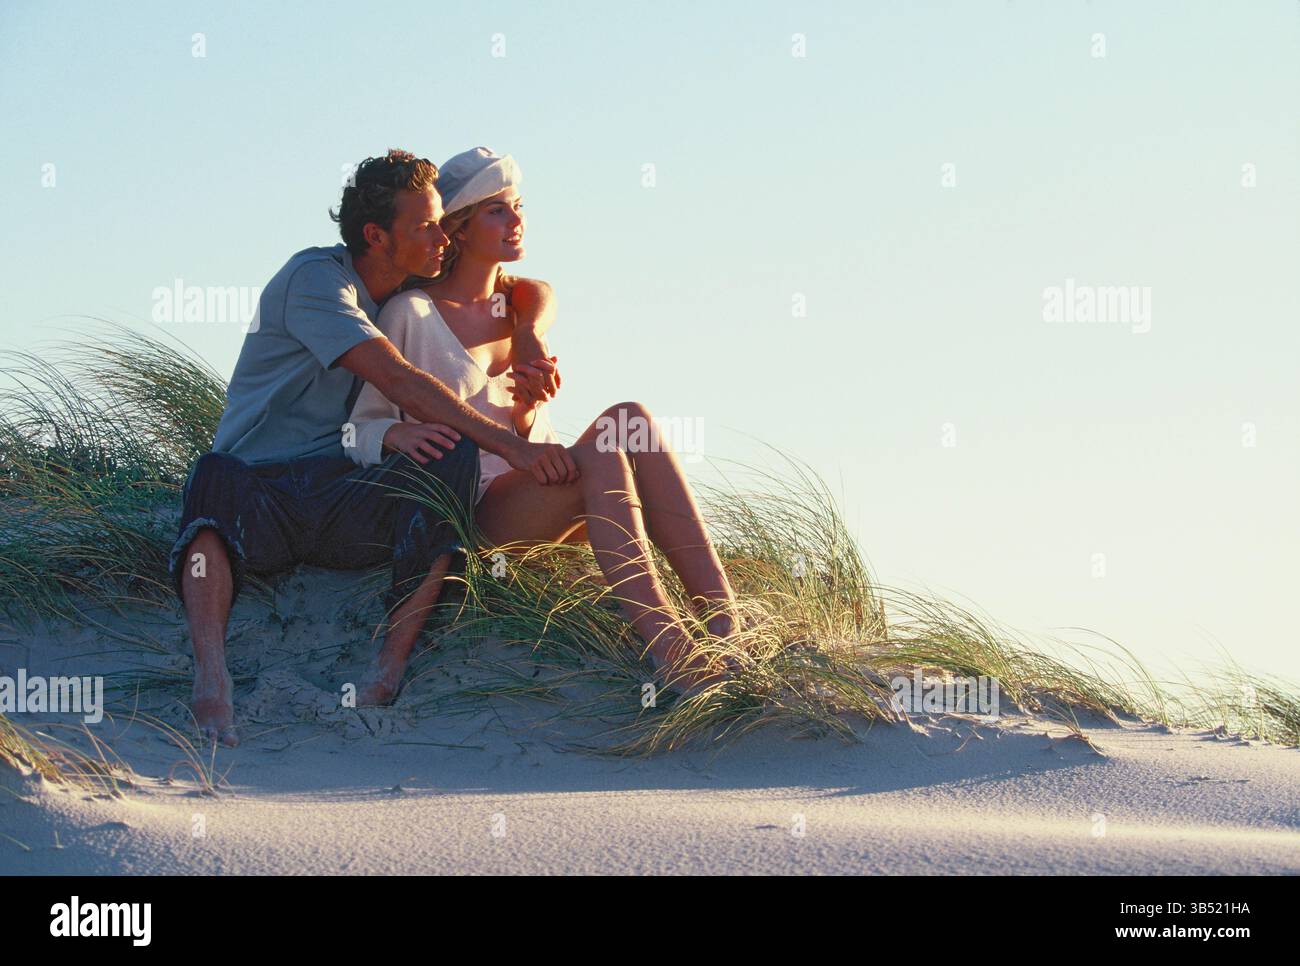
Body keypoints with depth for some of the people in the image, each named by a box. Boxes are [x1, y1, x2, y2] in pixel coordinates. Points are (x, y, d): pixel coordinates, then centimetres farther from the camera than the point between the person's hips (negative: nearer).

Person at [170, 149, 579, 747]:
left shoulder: (416, 289, 16)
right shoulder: (316, 278, -8)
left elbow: (533, 291, 26)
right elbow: (401, 384, -20)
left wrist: (529, 337, 1)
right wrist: (510, 445, -25)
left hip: (338, 510, 6)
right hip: (262, 490, -6)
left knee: (455, 456, -23)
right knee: (216, 476, -41)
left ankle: (387, 667, -34)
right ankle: (210, 674, -64)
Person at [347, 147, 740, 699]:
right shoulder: (411, 314, 0)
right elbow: (359, 430, -1)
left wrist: (525, 413, -4)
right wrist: (397, 434, -24)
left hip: (526, 504, 6)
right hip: (459, 516, -6)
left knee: (629, 419, -24)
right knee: (601, 452, -31)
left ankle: (724, 623, -35)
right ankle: (665, 647, -44)